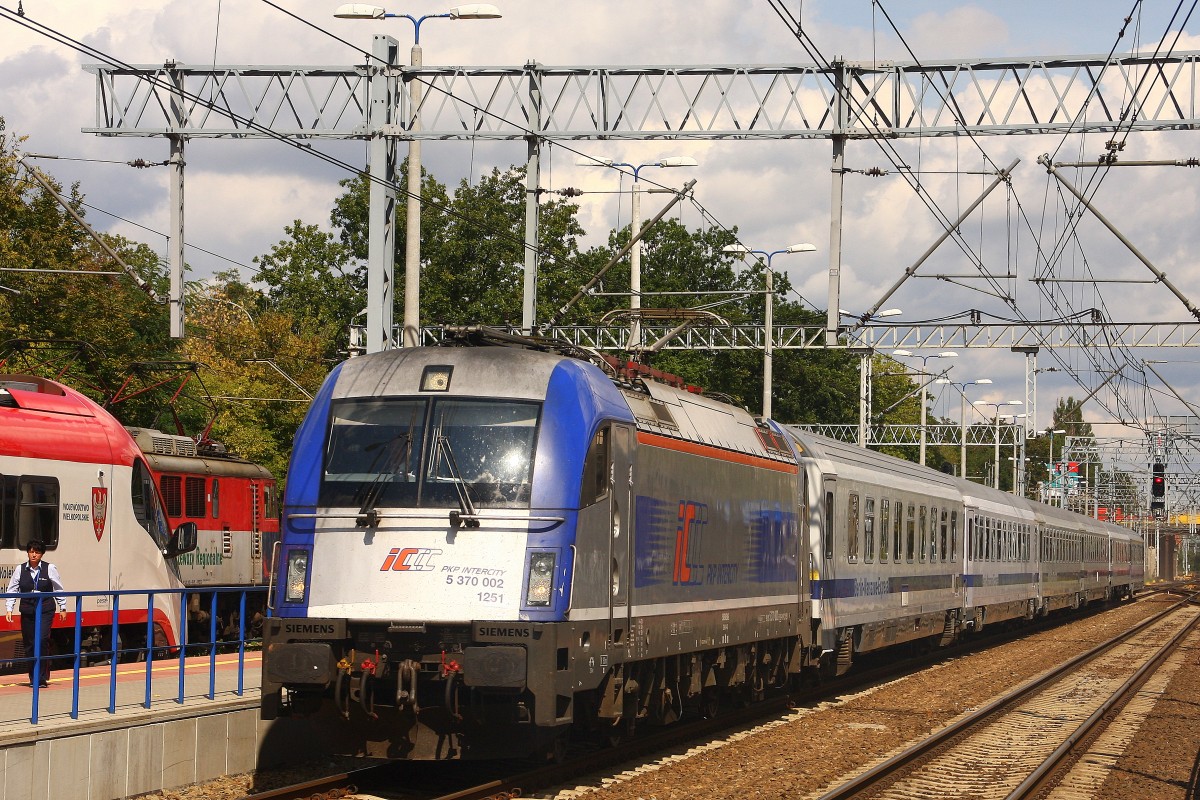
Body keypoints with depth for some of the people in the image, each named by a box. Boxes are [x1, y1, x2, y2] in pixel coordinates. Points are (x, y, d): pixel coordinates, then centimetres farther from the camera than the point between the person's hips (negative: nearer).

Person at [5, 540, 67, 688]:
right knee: (29, 644, 4)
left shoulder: (50, 568, -1)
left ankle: (42, 678, -12)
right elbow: (12, 590, 8)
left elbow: (59, 589, 7)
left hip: (45, 610, -3)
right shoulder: (20, 569, 4)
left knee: (42, 640, -17)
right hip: (27, 612, 3)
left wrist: (63, 608, 10)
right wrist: (9, 609, 1)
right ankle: (33, 679, 15)